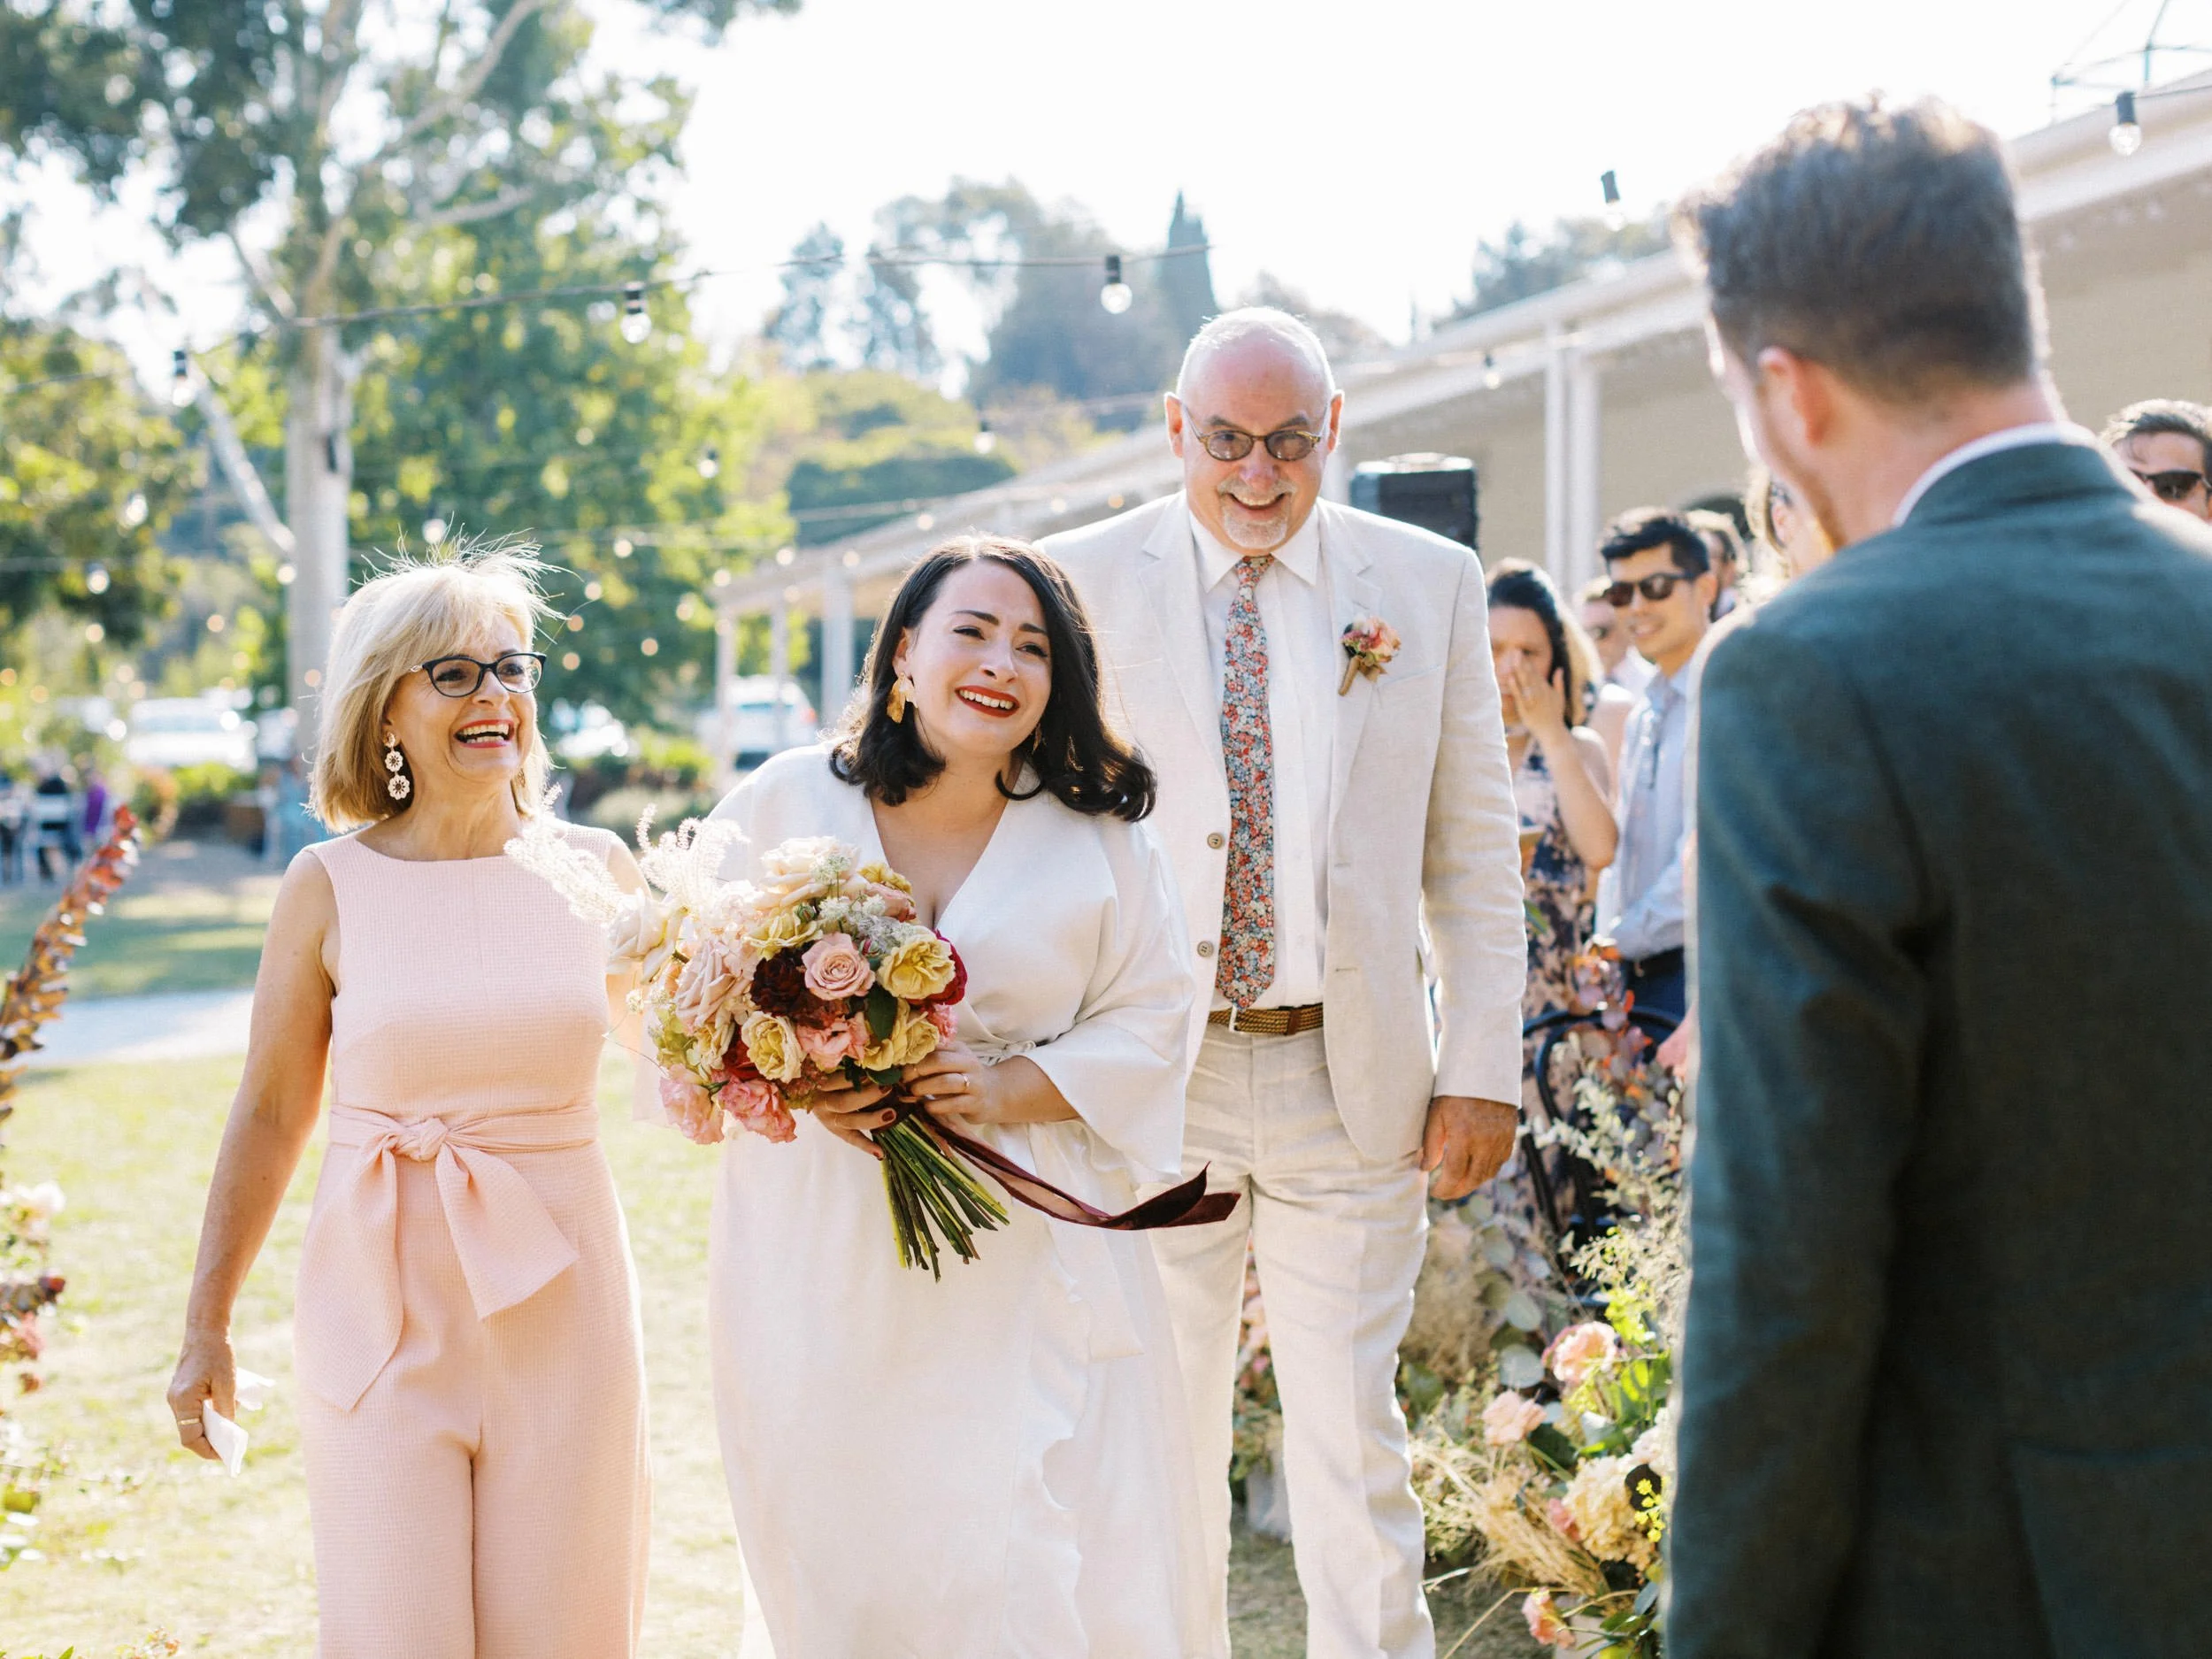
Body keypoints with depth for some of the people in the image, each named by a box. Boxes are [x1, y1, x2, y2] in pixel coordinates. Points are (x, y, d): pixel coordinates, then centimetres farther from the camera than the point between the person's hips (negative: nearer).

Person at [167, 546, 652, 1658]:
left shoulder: (594, 870, 3)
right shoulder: (330, 886, -2)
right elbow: (270, 1114, 5)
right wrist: (206, 1324, 8)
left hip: (560, 1305, 2)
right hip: (384, 1308, -1)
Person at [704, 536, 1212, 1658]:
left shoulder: (1100, 836, 2)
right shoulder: (784, 803, 1)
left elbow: (1149, 1017, 2)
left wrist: (1016, 1089, -14)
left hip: (1028, 1260, 0)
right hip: (826, 1256, 0)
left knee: (1040, 1563, -1)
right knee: (840, 1551, 7)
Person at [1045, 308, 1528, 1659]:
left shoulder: (1431, 583, 4)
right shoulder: (1086, 581, 1)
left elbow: (1476, 851, 6)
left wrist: (1483, 1068, 0)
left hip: (1355, 1079, 0)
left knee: (1352, 1433, 4)